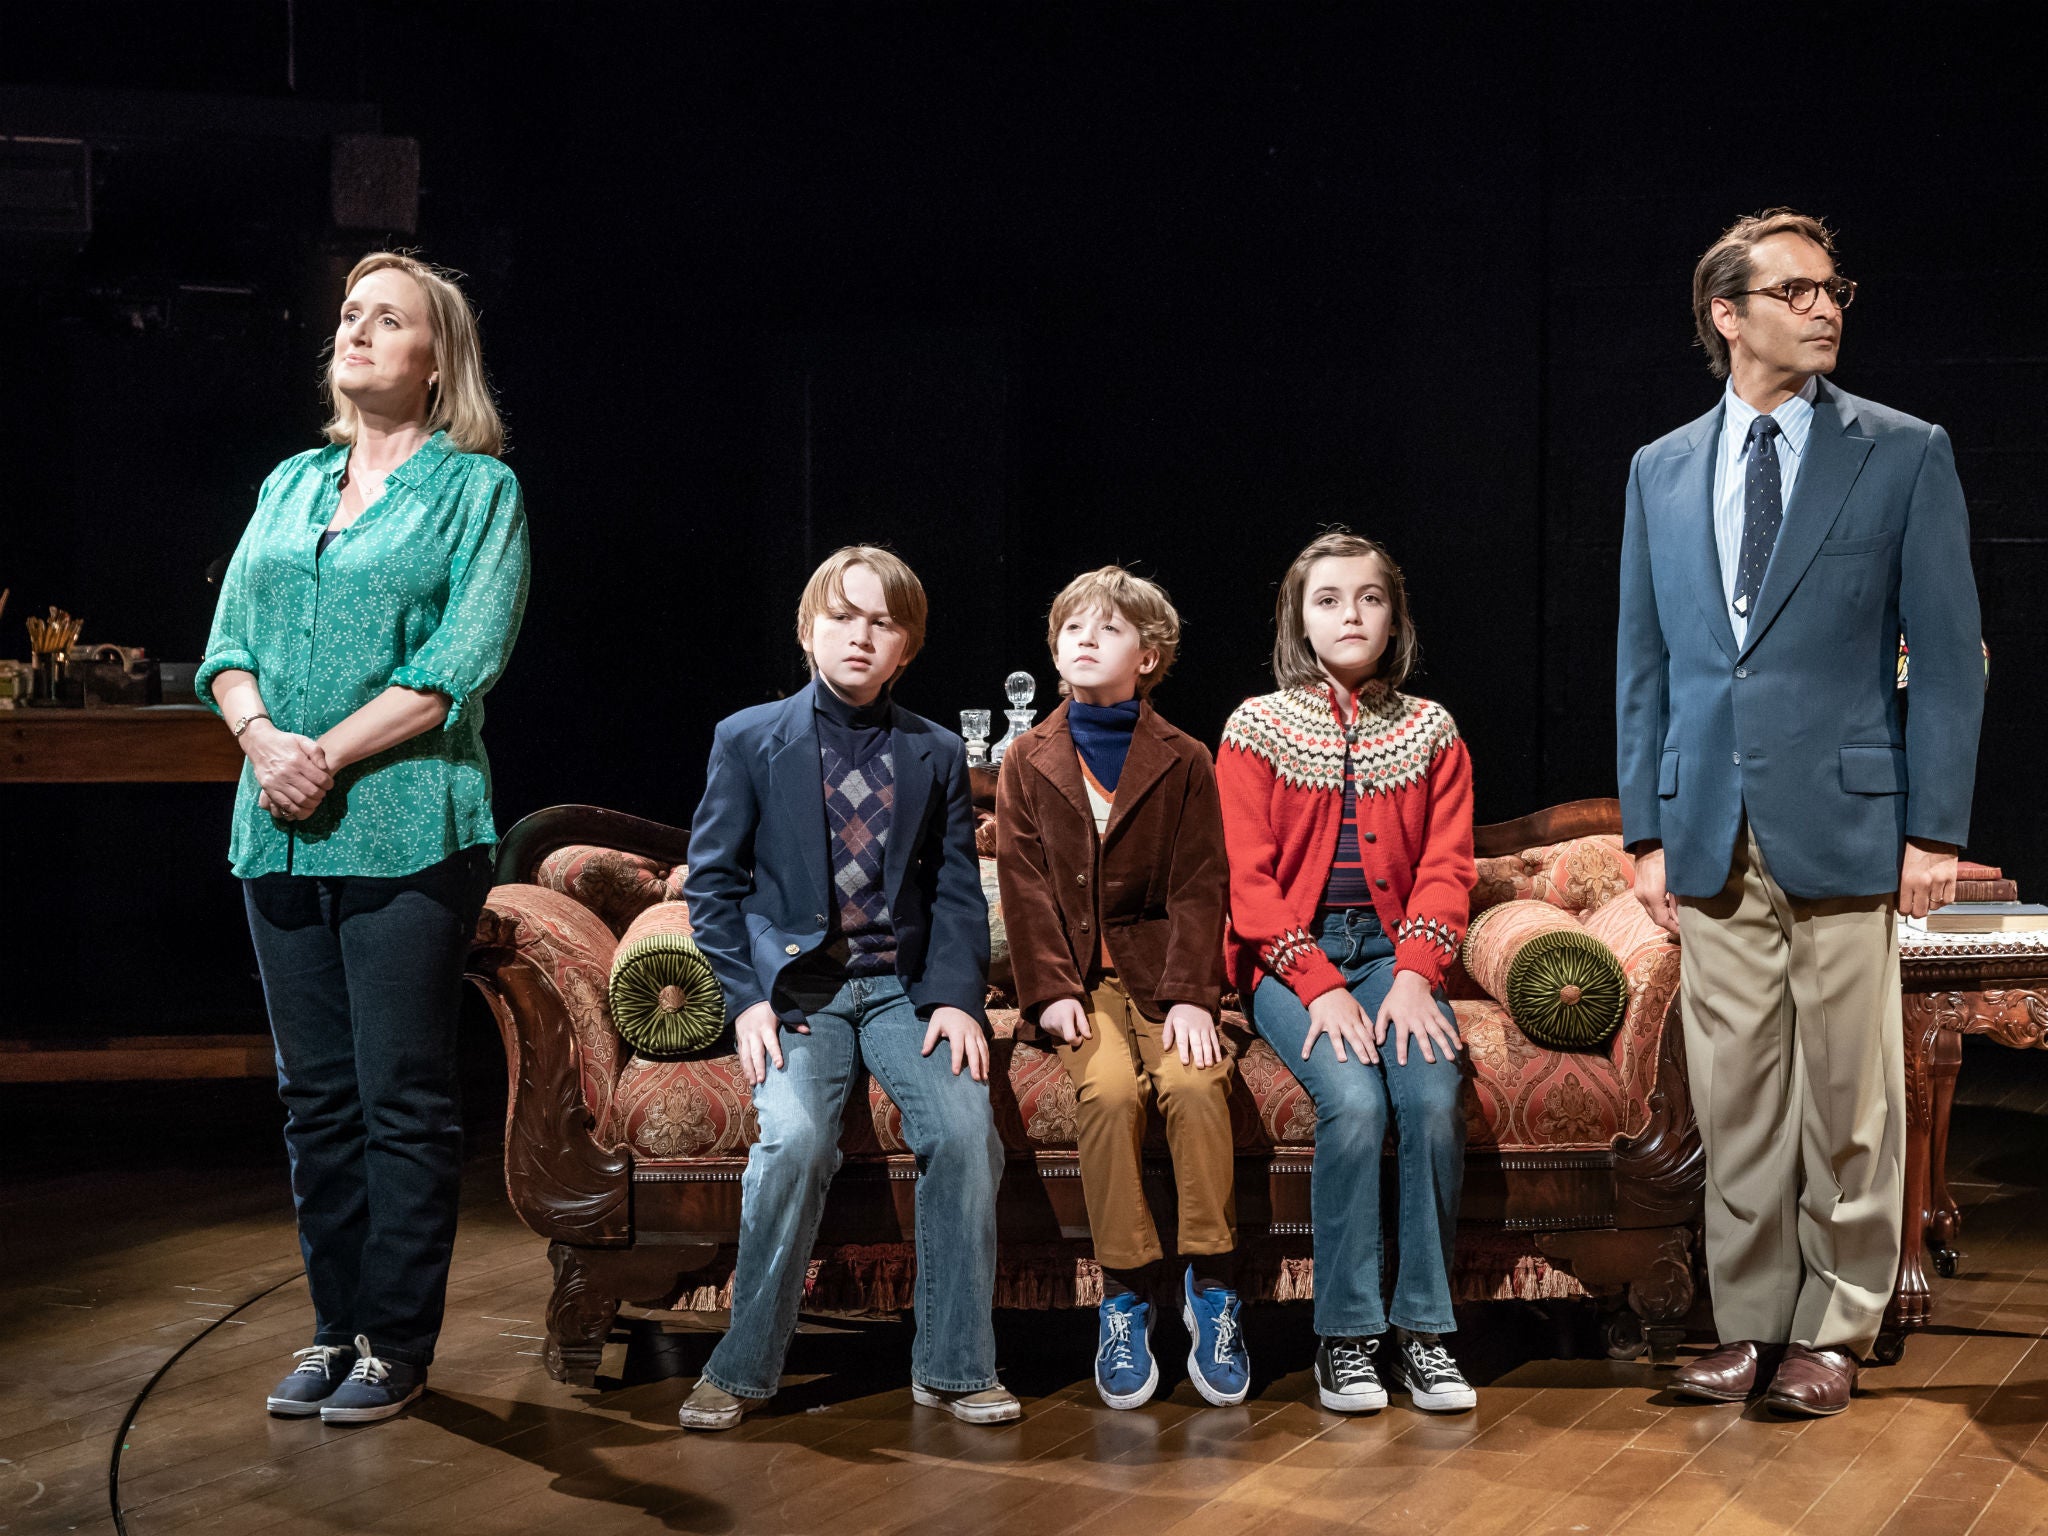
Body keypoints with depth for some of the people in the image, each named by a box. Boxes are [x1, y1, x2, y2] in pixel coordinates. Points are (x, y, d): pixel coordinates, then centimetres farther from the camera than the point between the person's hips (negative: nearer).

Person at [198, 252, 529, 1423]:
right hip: (281, 834, 6)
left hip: (408, 830, -5)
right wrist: (263, 737, -9)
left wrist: (329, 755, -15)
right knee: (317, 1095, 10)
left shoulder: (478, 489, 1)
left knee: (404, 1099, -2)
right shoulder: (290, 486, 18)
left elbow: (464, 662, -10)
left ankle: (398, 1344, 7)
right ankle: (336, 1327, 19)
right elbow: (230, 641, 12)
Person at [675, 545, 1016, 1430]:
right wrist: (747, 999, -8)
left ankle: (953, 1365, -11)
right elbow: (711, 881, 5)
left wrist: (957, 997, -7)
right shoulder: (748, 740, 7)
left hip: (904, 986, 2)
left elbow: (958, 892, 9)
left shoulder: (937, 754, 12)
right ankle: (742, 1367, -13)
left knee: (966, 1128, -25)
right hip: (793, 985, -2)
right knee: (795, 1136, -29)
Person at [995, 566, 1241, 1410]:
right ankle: (1125, 1294, -21)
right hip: (1077, 975, 0)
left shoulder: (1183, 762, 8)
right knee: (1110, 1087, -29)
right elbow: (1024, 887, 3)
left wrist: (1192, 995, -13)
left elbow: (1198, 888, 1)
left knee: (1193, 1082, -29)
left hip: (1159, 967, 0)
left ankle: (1208, 1283, -18)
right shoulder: (1028, 763, 11)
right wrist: (1051, 987, -12)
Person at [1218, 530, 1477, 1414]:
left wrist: (1413, 977, -12)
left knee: (1435, 1098, -26)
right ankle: (1345, 1337, -17)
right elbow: (1251, 881, -3)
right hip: (1291, 960, -2)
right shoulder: (1257, 729, 4)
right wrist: (1320, 987, -15)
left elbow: (1446, 868, 4)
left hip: (1392, 952, 2)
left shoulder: (1429, 731, 12)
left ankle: (1423, 1331, -14)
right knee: (1355, 1101, -28)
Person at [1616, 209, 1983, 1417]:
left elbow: (1948, 653, -1)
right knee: (1735, 1100, 7)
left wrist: (1937, 828, -7)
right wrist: (1648, 830, 7)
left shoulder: (1905, 455, 2)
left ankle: (1836, 1329, 15)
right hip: (1714, 840, 3)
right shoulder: (1662, 471, 11)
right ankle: (1751, 1324, 18)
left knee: (1850, 1100, 3)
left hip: (1846, 828, -3)